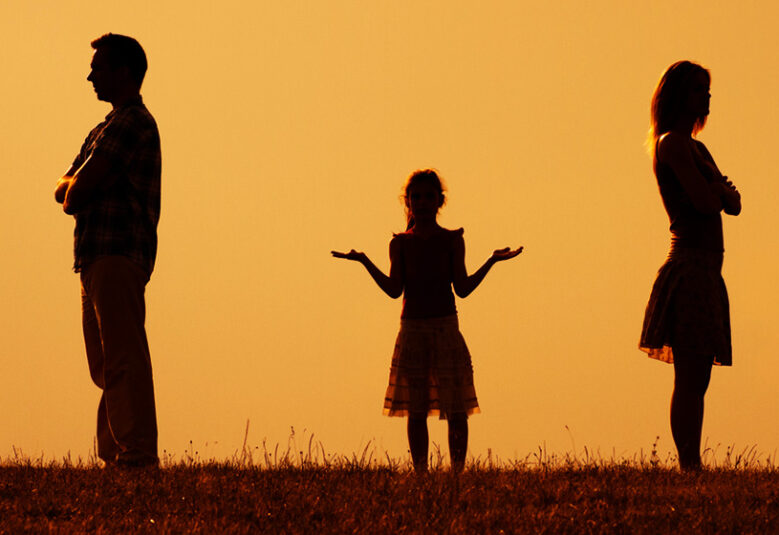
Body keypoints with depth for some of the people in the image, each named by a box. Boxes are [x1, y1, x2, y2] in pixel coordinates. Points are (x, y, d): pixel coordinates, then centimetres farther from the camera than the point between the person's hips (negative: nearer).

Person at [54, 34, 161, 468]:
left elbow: (79, 188, -14)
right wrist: (76, 188, 0)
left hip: (120, 253, -10)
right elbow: (64, 190, 19)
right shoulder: (104, 129, 25)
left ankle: (138, 453, -19)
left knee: (124, 360, -15)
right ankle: (114, 453, 9)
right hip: (97, 256, 10)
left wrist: (74, 191, 6)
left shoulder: (133, 122, -8)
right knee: (106, 365, 9)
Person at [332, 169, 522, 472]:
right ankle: (420, 473, 5)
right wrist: (365, 263, -8)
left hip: (446, 328, -1)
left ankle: (458, 470, -2)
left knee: (455, 408, -6)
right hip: (412, 331, 1)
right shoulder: (401, 244, 8)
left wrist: (492, 261, -7)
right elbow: (394, 290, 0)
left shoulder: (452, 240, 5)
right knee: (416, 410, 0)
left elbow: (463, 288, 0)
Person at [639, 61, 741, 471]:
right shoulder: (672, 144, -8)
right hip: (690, 266, -9)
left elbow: (733, 204, 16)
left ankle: (692, 468, 5)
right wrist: (719, 188, 3)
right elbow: (706, 202, -18)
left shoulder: (696, 148, 20)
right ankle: (689, 468, -16)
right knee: (690, 379, -13)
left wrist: (722, 190, -4)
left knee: (695, 381, 6)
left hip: (707, 272, 10)